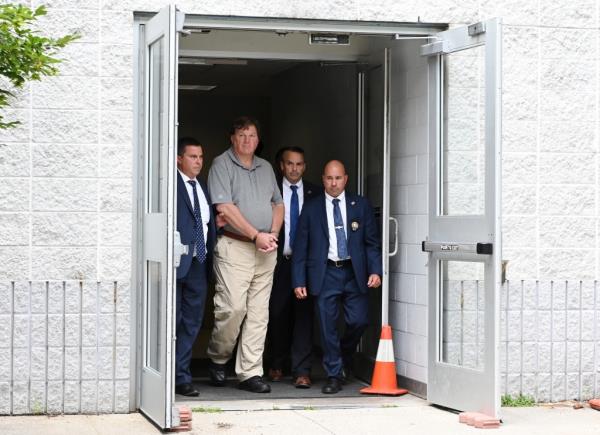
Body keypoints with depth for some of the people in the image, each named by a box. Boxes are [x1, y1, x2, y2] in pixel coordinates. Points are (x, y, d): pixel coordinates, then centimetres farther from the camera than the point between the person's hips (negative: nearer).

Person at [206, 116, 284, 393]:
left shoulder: (265, 168, 18)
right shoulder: (222, 164, -2)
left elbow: (278, 204, 21)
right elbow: (225, 207, -12)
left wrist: (274, 234, 2)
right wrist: (256, 235, -13)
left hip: (266, 250, 6)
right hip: (234, 247, -6)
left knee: (259, 313, 3)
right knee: (233, 307, -13)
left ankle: (250, 373, 6)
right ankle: (217, 358, 11)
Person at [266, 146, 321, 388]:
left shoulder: (315, 194, 7)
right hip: (279, 261, 0)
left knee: (304, 314, -6)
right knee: (278, 315, 7)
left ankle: (302, 371, -5)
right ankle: (277, 364, 26)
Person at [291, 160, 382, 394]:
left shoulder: (361, 205, 7)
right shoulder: (311, 209, 5)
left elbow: (372, 242, 7)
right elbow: (300, 247, 4)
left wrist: (375, 270, -6)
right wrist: (299, 281, -2)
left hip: (355, 273, 1)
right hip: (325, 274, -1)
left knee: (358, 321, -4)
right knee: (327, 326, -2)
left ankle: (344, 357, 26)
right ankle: (334, 375, 9)